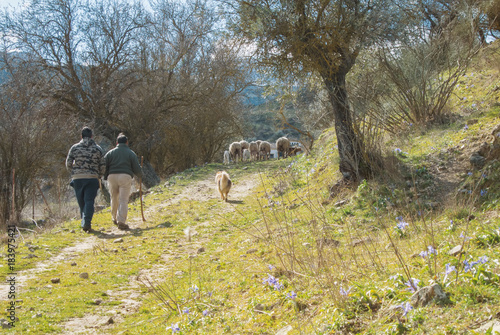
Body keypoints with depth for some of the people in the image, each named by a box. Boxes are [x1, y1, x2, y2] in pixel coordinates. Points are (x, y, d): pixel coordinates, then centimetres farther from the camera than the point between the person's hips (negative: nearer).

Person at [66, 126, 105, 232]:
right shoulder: (98, 149, 4)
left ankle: (85, 222, 20)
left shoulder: (75, 147, 5)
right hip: (92, 178, -1)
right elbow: (102, 166, 3)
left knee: (81, 202, 13)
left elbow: (68, 163, 4)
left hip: (78, 179, 1)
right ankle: (87, 222, -19)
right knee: (89, 201, -4)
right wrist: (98, 176, 20)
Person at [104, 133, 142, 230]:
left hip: (112, 177, 3)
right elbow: (137, 169, 4)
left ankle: (114, 218, 31)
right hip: (125, 177, -2)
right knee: (123, 200, -4)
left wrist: (106, 177, 20)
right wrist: (140, 175, 24)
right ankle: (121, 222, -14)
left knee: (114, 199, 18)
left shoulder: (110, 153, 12)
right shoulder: (131, 153, 8)